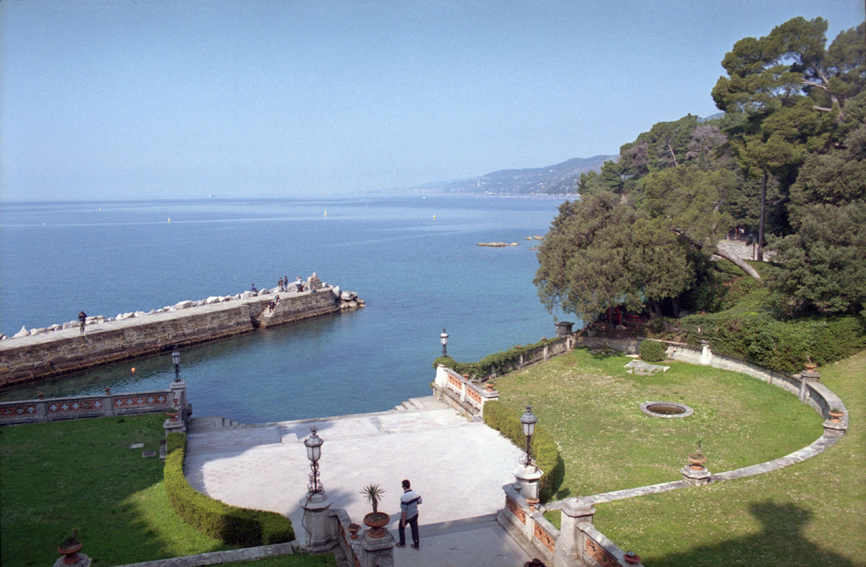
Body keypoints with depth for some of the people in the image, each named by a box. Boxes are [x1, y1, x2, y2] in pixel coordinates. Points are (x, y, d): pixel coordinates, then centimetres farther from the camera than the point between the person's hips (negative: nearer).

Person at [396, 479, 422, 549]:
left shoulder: (404, 497, -31)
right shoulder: (416, 493, -12)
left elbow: (403, 510, -26)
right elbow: (419, 501, 4)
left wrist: (403, 520, -18)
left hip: (406, 517, -5)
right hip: (415, 514, 5)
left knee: (401, 528, 21)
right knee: (415, 530, 18)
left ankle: (402, 543, 36)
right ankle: (416, 545, 29)